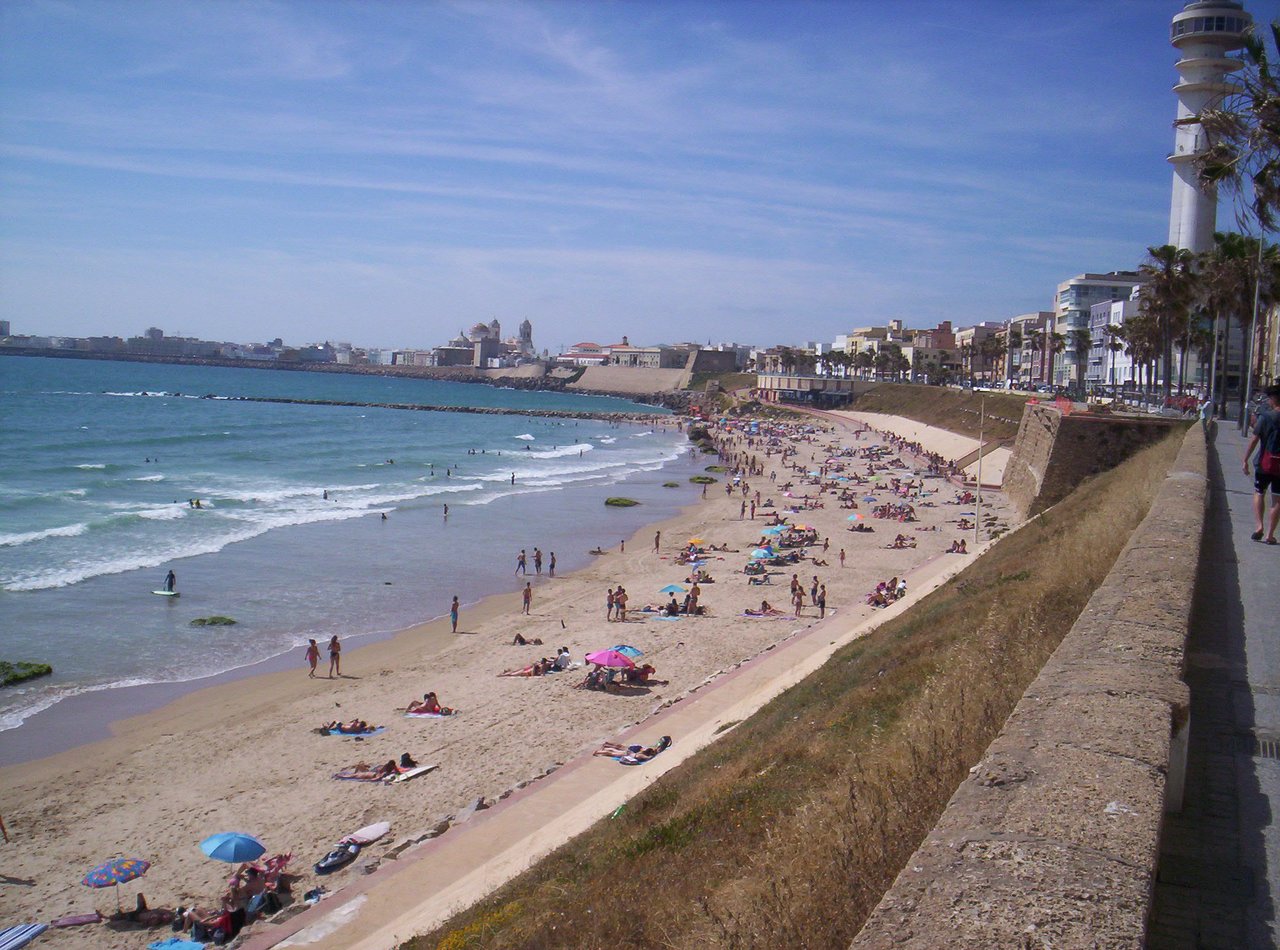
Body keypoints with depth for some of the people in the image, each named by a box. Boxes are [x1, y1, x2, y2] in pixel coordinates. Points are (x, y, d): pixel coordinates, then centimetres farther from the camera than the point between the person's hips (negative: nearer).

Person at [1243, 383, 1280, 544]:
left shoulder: (1266, 416, -8)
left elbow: (1254, 440, -8)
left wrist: (1246, 460, -1)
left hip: (1265, 462, -2)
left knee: (1259, 493, 15)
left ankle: (1258, 526, -2)